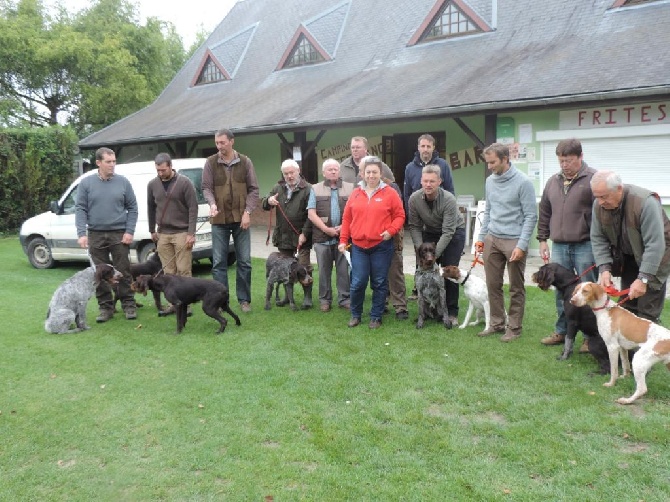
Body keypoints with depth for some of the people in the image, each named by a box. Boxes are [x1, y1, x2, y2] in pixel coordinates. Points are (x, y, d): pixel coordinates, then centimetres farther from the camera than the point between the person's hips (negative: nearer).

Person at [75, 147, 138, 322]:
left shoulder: (123, 182, 2)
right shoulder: (86, 183, 3)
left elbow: (132, 208, 4)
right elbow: (80, 209, 2)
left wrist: (129, 231, -4)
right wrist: (81, 233, -8)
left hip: (119, 234, -1)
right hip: (96, 235, 1)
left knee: (123, 272, 2)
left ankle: (129, 305, 13)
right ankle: (105, 307, 17)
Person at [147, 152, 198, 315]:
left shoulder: (184, 183, -7)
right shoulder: (152, 185, 6)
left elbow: (193, 208, -8)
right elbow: (151, 208, 17)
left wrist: (191, 233, -12)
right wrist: (152, 230, 18)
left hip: (182, 233, -4)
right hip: (162, 234, 4)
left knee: (183, 270, -4)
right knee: (169, 272, 5)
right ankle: (173, 302, 13)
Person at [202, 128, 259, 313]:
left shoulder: (245, 162, 2)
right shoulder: (210, 163, 2)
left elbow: (253, 189, 2)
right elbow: (206, 187, 1)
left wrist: (247, 212, -8)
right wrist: (212, 204, -19)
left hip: (240, 219, 0)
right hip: (219, 219, 0)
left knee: (244, 261, 5)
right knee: (218, 262, 3)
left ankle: (244, 300, 16)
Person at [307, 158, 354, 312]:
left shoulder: (350, 188, 8)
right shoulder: (315, 189, 8)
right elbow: (311, 214, 0)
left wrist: (344, 226, -10)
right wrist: (326, 229, -10)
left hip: (344, 236, 0)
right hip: (322, 237, 0)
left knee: (344, 269, 4)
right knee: (324, 270, 7)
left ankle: (344, 299, 14)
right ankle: (325, 299, 17)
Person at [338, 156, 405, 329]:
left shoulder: (390, 193, -1)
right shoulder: (356, 193, 8)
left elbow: (399, 216, 2)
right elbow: (346, 219, 11)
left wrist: (391, 230, -14)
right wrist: (343, 240, 7)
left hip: (382, 246, -2)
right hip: (358, 246, 2)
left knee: (379, 283, 6)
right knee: (358, 282, 0)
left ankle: (376, 317, 19)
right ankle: (355, 314, 19)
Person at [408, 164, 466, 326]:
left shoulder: (449, 200, -31)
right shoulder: (414, 199, -21)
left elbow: (448, 232, -30)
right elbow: (414, 226, -11)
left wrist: (435, 254, -32)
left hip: (454, 232, -3)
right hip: (430, 232, 4)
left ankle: (452, 312, 1)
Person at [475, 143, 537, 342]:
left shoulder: (523, 182, -11)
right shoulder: (490, 181, 8)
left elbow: (531, 216, -11)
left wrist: (522, 245, -16)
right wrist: (481, 237, 11)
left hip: (514, 241, -6)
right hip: (492, 239, 6)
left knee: (516, 288, 6)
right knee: (493, 285, 10)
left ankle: (514, 327, 16)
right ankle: (497, 323, 22)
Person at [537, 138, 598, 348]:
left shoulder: (593, 179, -7)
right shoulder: (553, 182, 11)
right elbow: (545, 213, 18)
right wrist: (543, 239, 15)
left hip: (585, 247, -5)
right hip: (559, 246, 5)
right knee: (561, 292, 13)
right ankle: (562, 331, 26)